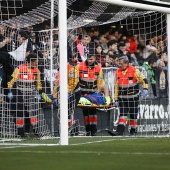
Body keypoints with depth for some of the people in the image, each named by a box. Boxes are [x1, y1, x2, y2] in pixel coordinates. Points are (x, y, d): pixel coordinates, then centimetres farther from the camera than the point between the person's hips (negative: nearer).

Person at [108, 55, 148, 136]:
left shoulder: (134, 70, -10)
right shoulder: (117, 72, 6)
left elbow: (143, 79, -9)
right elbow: (116, 86, 12)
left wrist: (145, 89, -25)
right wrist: (116, 99, 10)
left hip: (133, 97, -3)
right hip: (122, 98, 3)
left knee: (133, 115, 5)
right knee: (122, 114, -7)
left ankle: (133, 131, 18)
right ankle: (119, 131, -17)